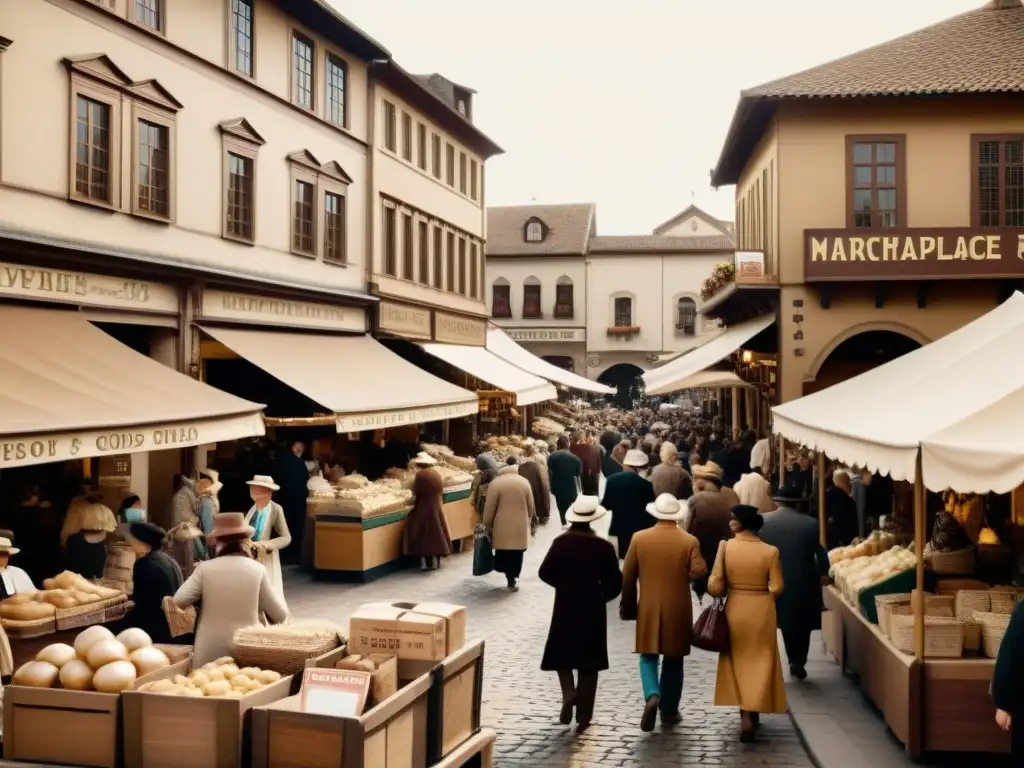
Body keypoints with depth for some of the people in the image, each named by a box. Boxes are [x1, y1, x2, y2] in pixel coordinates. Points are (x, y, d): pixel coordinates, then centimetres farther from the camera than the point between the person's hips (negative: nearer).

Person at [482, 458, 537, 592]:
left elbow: (489, 507, -5)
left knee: (503, 551, 10)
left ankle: (510, 577, 9)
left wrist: (487, 524, 6)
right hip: (520, 526, 2)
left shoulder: (496, 483, -7)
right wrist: (528, 521, 23)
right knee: (516, 553, 7)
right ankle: (513, 578, 9)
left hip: (502, 526, -2)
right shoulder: (524, 482, 2)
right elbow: (531, 506, 8)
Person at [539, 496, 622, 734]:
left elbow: (545, 573, -6)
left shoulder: (560, 543, -10)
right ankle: (583, 716, 12)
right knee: (588, 662, 10)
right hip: (593, 610, 0)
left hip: (565, 608, 0)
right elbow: (615, 582, -10)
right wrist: (601, 596, 9)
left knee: (562, 655, 18)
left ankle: (569, 694, -8)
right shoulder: (604, 547, -12)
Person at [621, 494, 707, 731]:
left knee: (648, 656, 10)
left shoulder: (639, 538, -5)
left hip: (648, 609, 0)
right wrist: (682, 575, 7)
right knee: (673, 660, 13)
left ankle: (652, 696, -15)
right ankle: (669, 711, 19)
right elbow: (698, 572, -16)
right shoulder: (690, 541, -7)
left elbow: (627, 576, -2)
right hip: (678, 609, 0)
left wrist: (628, 606, 10)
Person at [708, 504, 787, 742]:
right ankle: (751, 713, -1)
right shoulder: (770, 551, -10)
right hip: (762, 610, -1)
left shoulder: (725, 547, -11)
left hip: (735, 609, 1)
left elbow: (715, 585, -12)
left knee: (739, 659, 18)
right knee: (760, 661, 10)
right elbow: (777, 588, -8)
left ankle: (745, 711, 22)